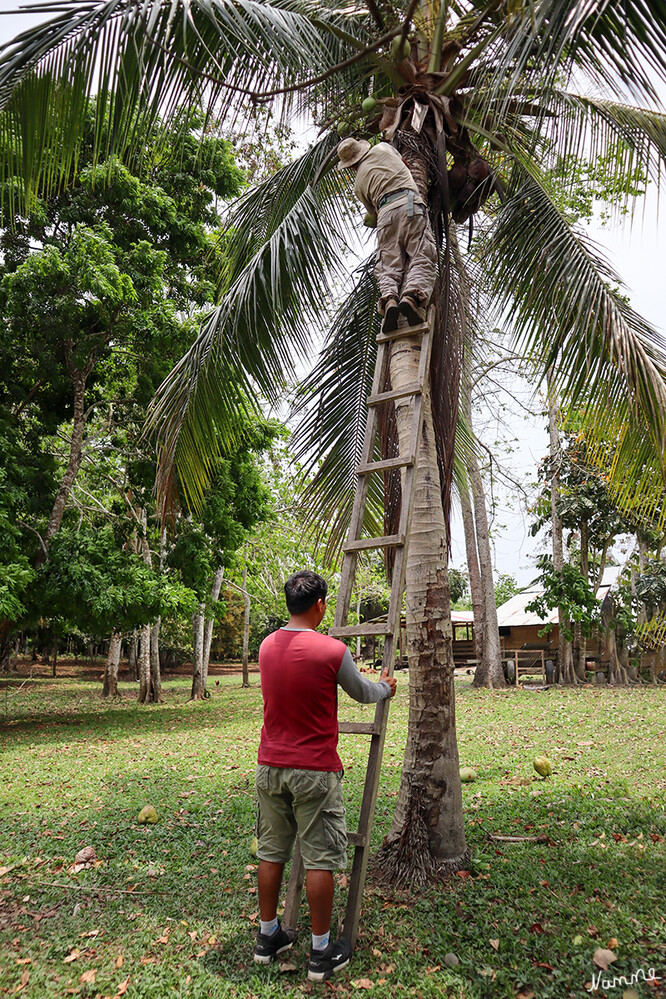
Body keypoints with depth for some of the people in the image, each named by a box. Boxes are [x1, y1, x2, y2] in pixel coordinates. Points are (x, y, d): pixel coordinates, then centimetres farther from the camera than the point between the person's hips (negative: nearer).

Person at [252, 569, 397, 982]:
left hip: (270, 767, 6)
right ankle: (322, 953, 18)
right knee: (320, 859, 7)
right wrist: (386, 686, 23)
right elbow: (362, 692, 0)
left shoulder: (267, 646, 1)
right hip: (315, 772, -5)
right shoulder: (332, 650, -17)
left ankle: (268, 936, 31)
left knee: (271, 852, 17)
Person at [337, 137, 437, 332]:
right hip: (411, 203, -1)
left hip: (386, 212, 1)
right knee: (422, 259, -13)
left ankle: (389, 299, -33)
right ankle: (411, 297, -37)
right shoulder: (382, 148, 25)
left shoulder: (358, 184, 24)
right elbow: (404, 165, 43)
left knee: (388, 265, -4)